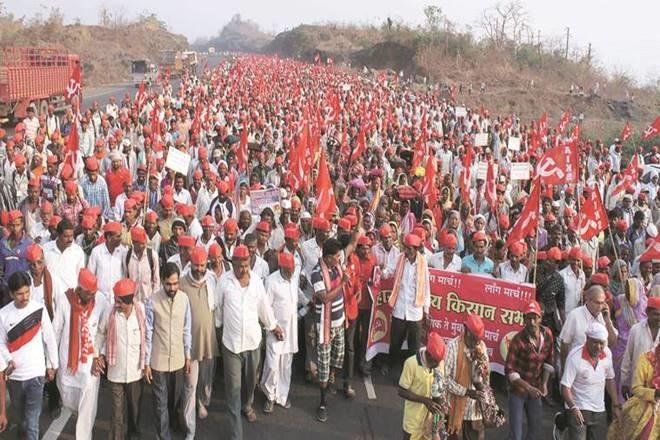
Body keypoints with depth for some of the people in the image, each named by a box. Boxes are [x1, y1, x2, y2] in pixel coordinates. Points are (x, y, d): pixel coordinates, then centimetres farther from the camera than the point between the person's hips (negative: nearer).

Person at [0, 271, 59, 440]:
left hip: (35, 373, -3)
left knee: (32, 417, -4)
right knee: (18, 410, 26)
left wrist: (52, 365, 3)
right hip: (14, 374, 3)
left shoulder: (39, 309, -13)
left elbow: (50, 339, -3)